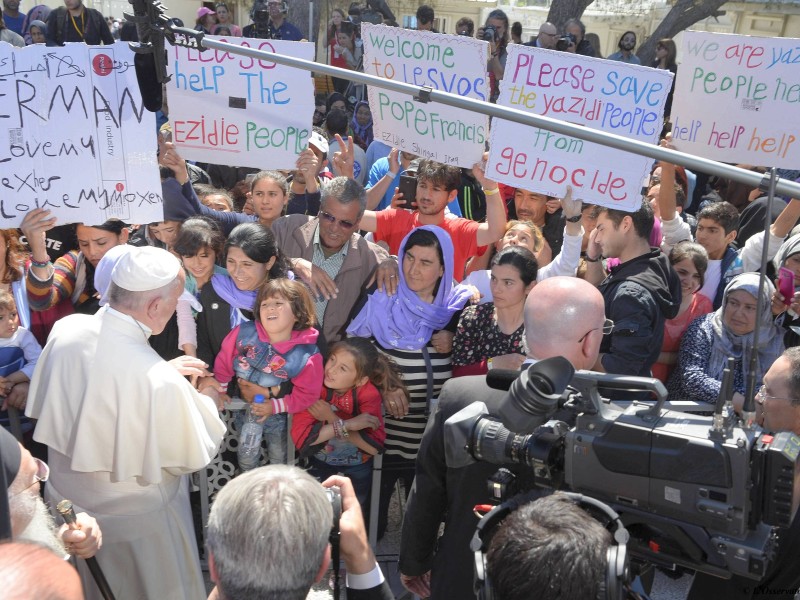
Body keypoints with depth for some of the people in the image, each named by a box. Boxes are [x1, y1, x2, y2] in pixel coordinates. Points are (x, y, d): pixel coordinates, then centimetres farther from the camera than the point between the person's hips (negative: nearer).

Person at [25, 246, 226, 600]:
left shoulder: (65, 330, -18)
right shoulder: (160, 382, -36)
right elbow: (192, 455, -19)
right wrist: (206, 402, -1)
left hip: (64, 497, 6)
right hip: (133, 518, -5)